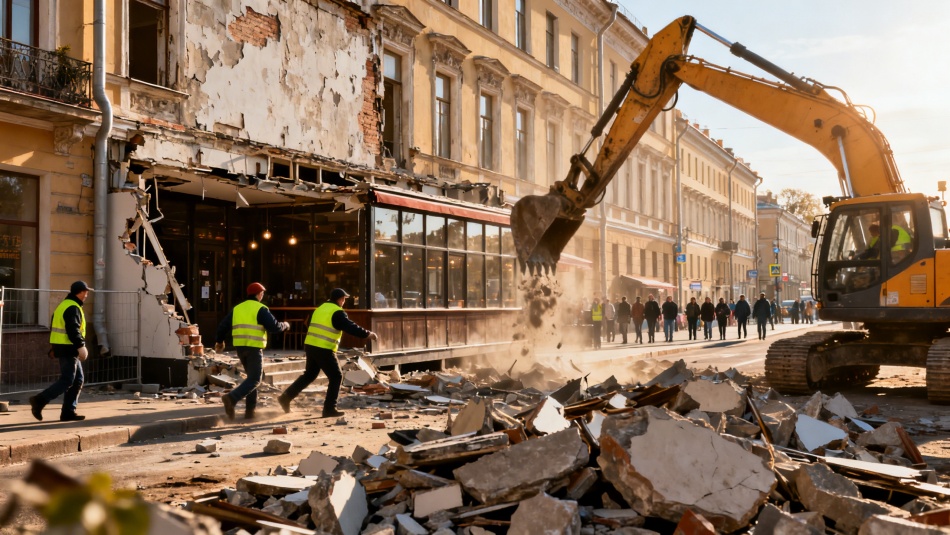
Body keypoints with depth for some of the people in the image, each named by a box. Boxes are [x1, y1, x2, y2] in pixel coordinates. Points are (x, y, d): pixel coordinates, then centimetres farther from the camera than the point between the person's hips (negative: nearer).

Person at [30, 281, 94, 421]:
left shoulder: (64, 305, 18)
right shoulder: (73, 308, -14)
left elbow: (55, 327, 22)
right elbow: (73, 330, -23)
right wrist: (81, 346, -20)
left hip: (60, 346, 11)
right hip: (68, 348, -11)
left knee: (78, 379, 11)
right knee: (67, 381, -8)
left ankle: (68, 411, 12)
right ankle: (39, 400, -10)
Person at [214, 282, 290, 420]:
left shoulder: (237, 308, 14)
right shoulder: (260, 309, -6)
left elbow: (223, 326, 17)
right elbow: (274, 326, -12)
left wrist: (219, 341, 33)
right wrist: (285, 325, 9)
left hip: (240, 347, 7)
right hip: (254, 348, -7)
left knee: (252, 376, 20)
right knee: (255, 379, -6)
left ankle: (250, 410, 16)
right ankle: (231, 398, -26)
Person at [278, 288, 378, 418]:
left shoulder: (320, 308, 16)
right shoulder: (337, 312, -10)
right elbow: (351, 327, -14)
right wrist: (368, 334, -7)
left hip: (310, 346, 8)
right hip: (324, 350, -8)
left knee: (309, 374, 22)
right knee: (336, 377, 3)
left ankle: (286, 397, 19)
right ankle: (329, 409, 3)